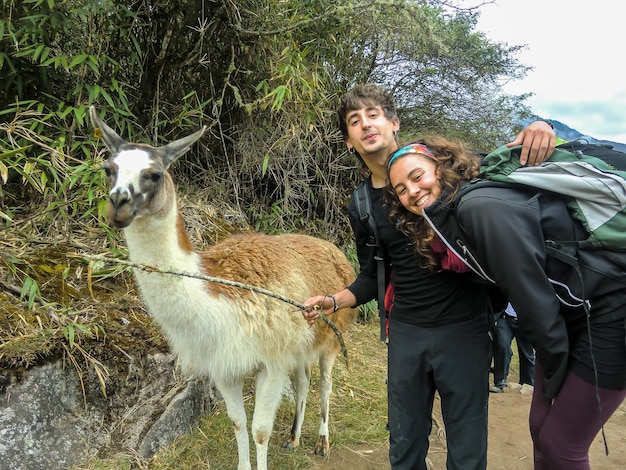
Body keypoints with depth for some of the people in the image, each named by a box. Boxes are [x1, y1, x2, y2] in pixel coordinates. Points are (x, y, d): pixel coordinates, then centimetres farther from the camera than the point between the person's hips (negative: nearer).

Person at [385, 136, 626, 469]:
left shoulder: (482, 206, -26)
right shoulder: (453, 217, 3)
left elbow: (534, 297, -24)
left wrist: (554, 377, -9)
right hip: (570, 315, 8)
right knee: (541, 427, 14)